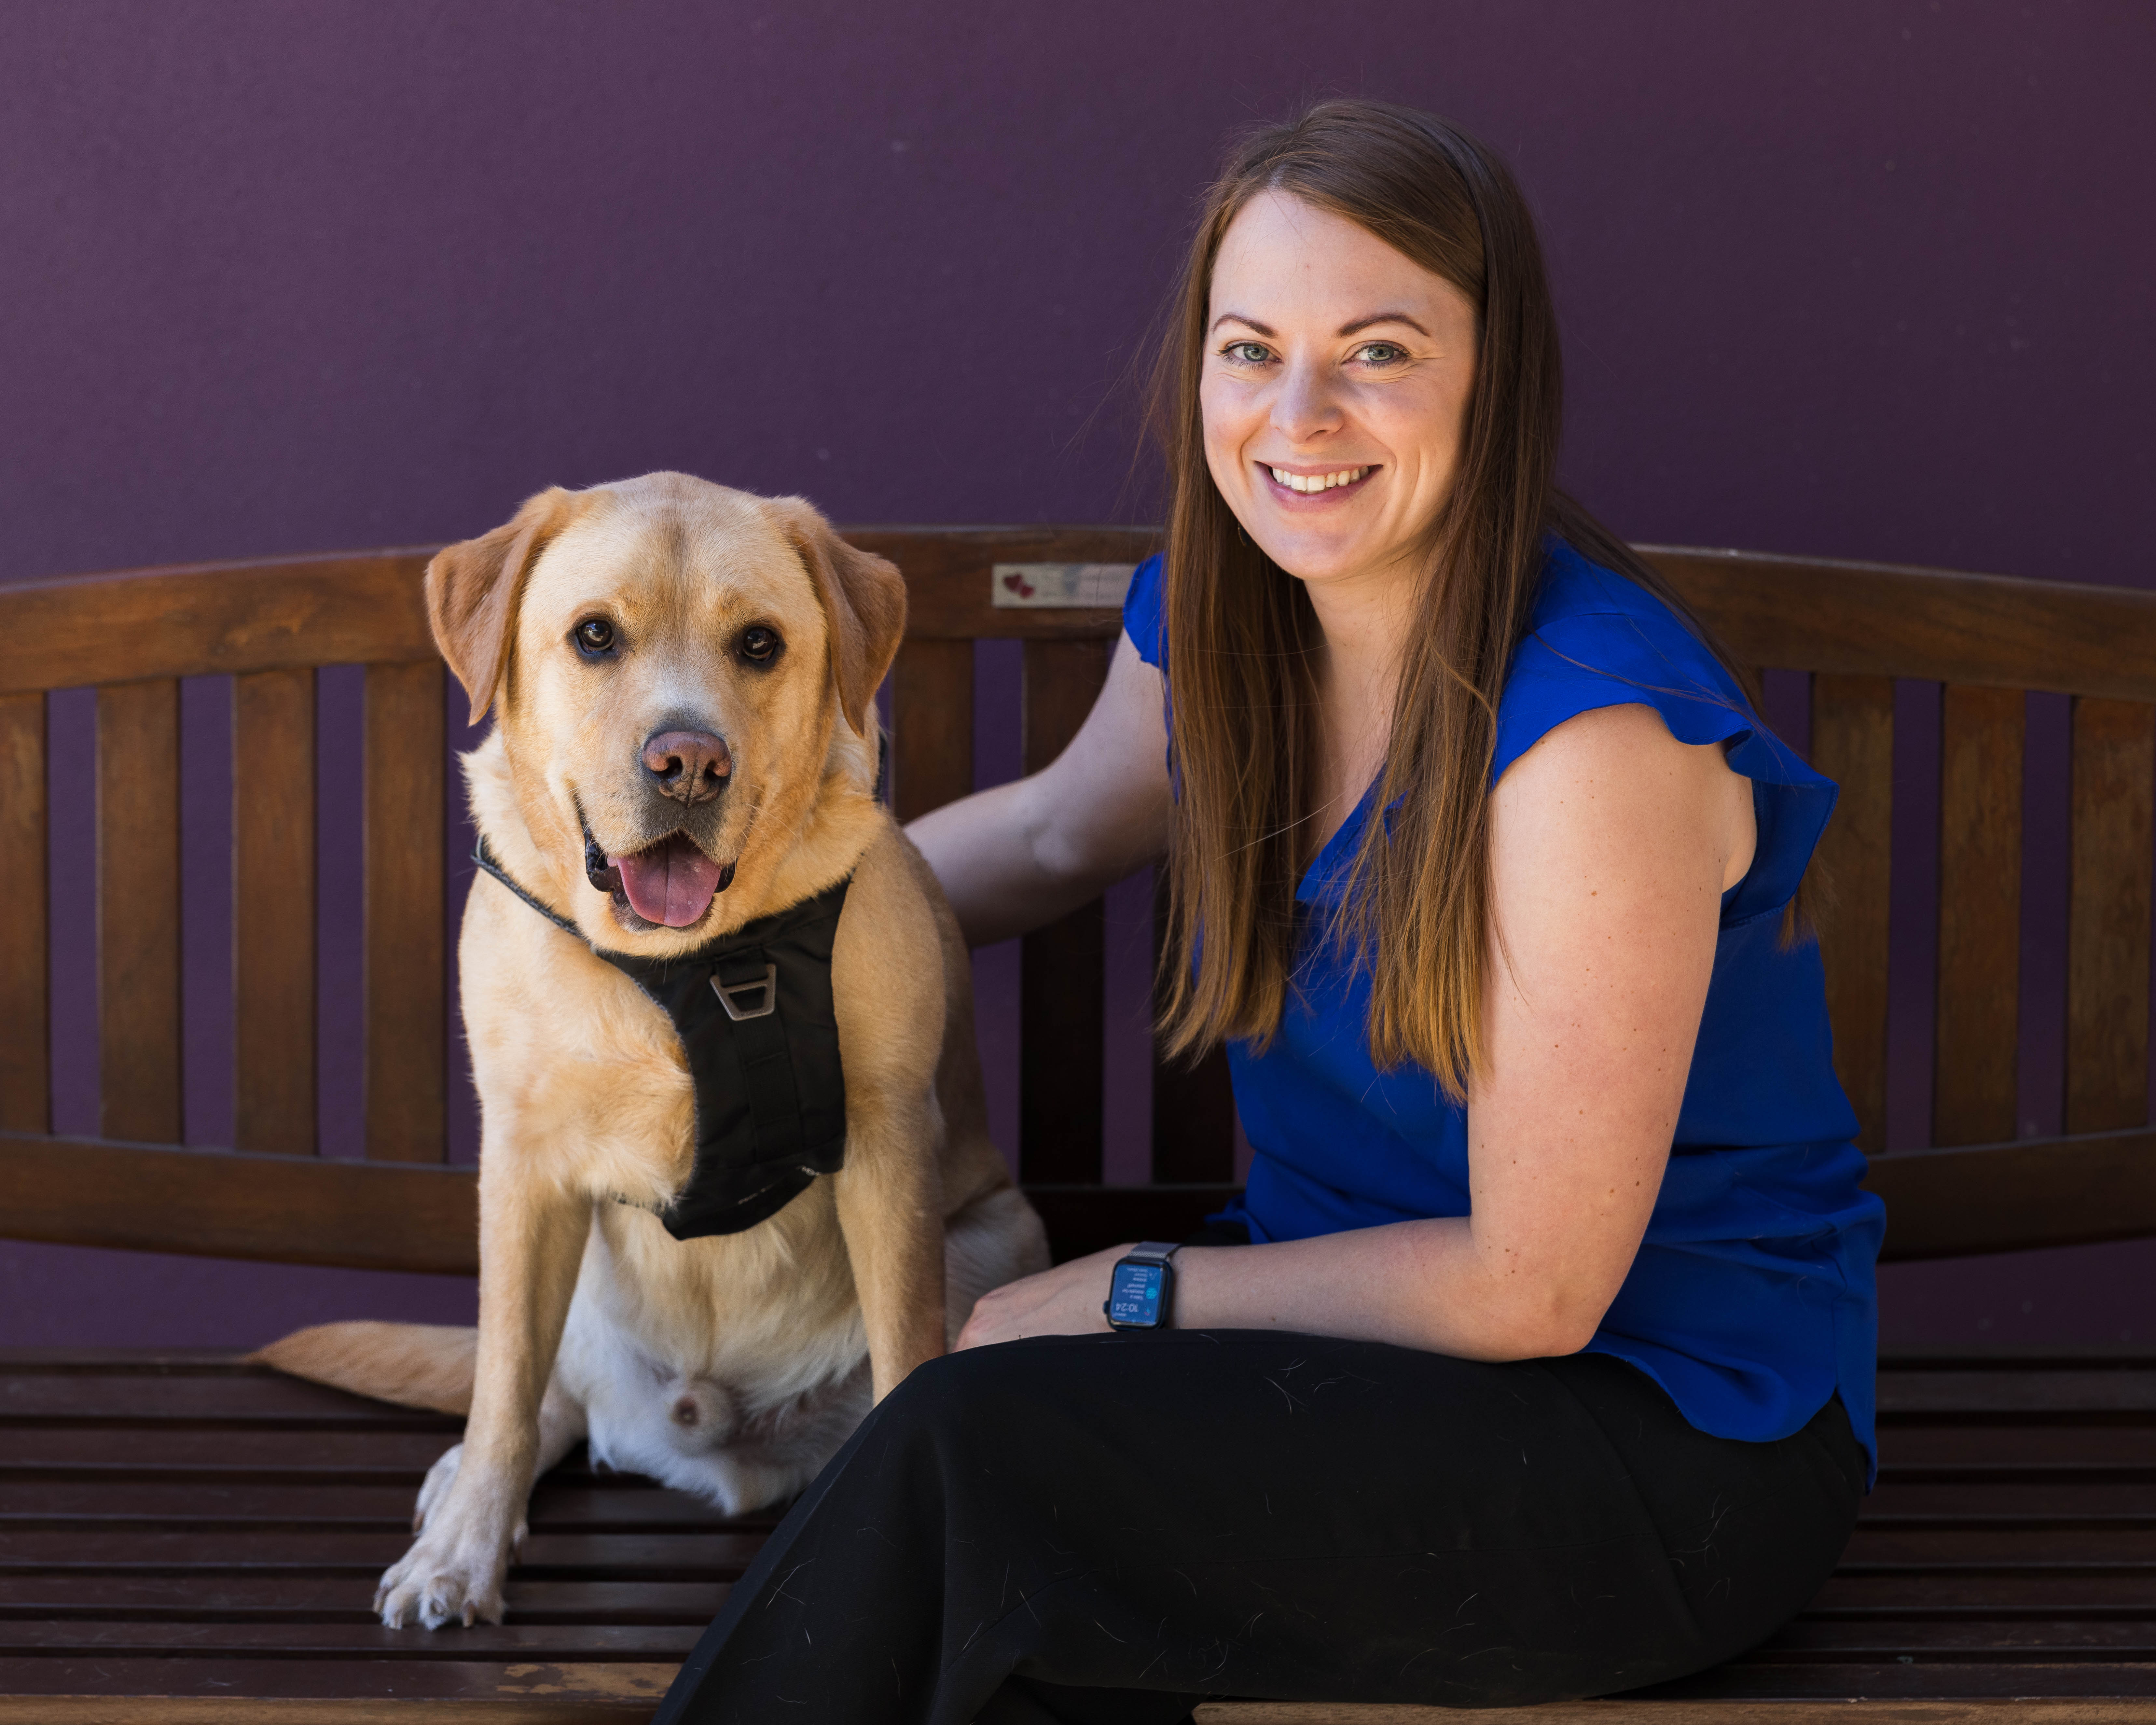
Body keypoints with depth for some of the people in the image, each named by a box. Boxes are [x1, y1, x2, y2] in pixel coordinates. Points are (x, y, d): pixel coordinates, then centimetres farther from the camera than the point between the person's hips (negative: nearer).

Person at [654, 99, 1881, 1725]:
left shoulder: (1593, 733, -26)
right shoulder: (1211, 619, -2)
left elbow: (1532, 1286, -20)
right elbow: (1057, 831, 23)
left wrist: (1134, 1291, -12)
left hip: (1675, 1427, -6)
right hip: (1372, 1315, 6)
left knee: (974, 1454, -24)